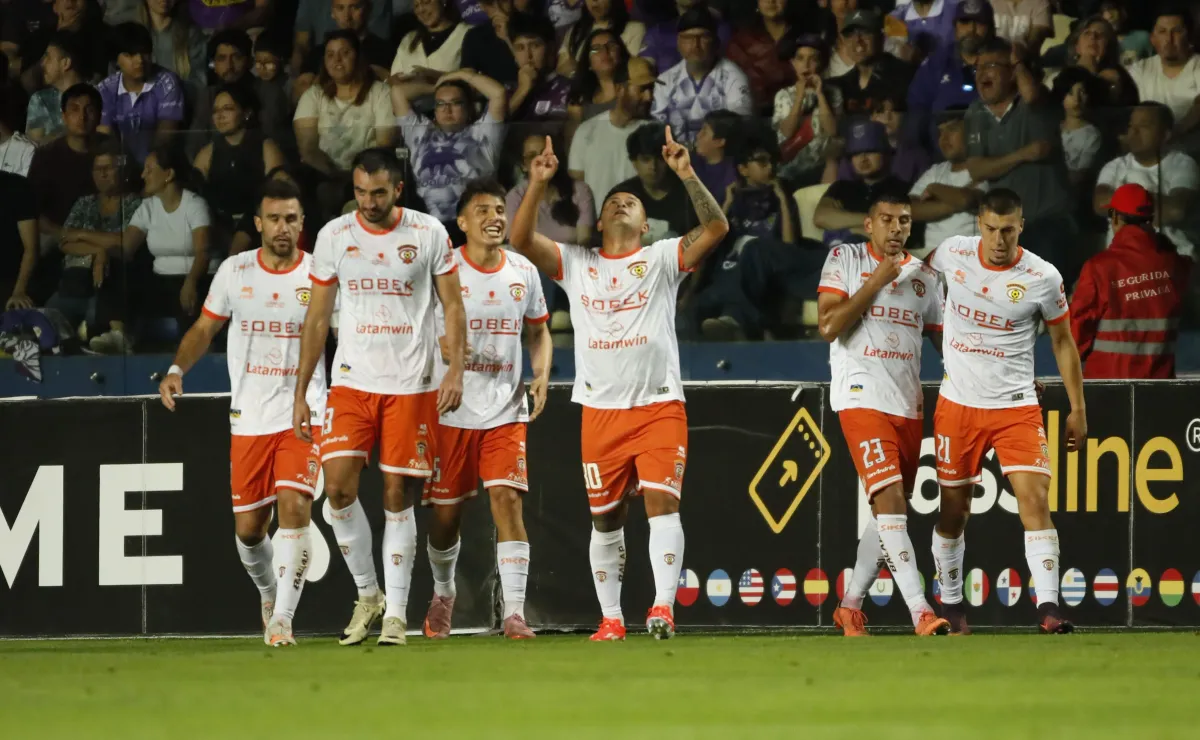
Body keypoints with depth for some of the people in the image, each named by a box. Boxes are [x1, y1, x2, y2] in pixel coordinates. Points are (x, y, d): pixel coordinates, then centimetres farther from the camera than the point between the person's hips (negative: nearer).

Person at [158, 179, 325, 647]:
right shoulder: (235, 271, 4)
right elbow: (204, 329, 11)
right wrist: (177, 370, -5)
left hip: (302, 414, -2)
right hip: (248, 417, 2)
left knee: (294, 505, -21)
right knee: (248, 528, 7)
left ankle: (282, 619, -19)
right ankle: (269, 593, 38)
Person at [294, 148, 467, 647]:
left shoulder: (429, 234, -2)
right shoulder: (333, 236, 4)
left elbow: (452, 305, 3)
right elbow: (317, 318, 10)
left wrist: (456, 369, -12)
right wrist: (300, 392, 7)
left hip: (411, 385, -2)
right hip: (352, 381, 2)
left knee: (399, 497, -1)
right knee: (338, 486, -11)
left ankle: (396, 611, 5)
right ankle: (367, 593, 7)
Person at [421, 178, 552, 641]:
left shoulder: (523, 272, 4)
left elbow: (538, 331, 18)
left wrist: (542, 373, 0)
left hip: (506, 410, 1)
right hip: (450, 410, -1)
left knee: (507, 499, -13)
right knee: (446, 511, 7)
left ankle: (514, 611, -15)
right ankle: (443, 593, 34)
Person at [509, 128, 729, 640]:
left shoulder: (662, 259, 6)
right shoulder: (575, 263, 11)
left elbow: (716, 229, -7)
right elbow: (521, 240, -1)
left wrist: (687, 176, -18)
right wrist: (538, 184, -13)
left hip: (659, 404, -3)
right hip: (601, 411, 3)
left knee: (661, 502, -17)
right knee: (605, 519, 8)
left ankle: (663, 605, -26)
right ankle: (611, 618, 15)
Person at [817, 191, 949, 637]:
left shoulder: (924, 276, 15)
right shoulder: (845, 260, 1)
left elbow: (945, 341, 19)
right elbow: (828, 327, -9)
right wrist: (876, 282, -11)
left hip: (909, 404, 6)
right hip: (862, 396, -6)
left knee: (889, 512, 10)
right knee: (890, 500, -18)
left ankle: (850, 607, 26)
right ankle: (922, 616, -27)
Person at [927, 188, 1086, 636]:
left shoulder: (1043, 278, -9)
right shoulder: (953, 254, -4)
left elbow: (1063, 342, 4)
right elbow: (921, 268, 21)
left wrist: (1077, 408, 5)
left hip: (1016, 407, -2)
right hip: (958, 404, 2)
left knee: (1034, 499, -16)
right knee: (953, 509, 8)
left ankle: (1048, 608, -20)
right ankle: (950, 606, 25)